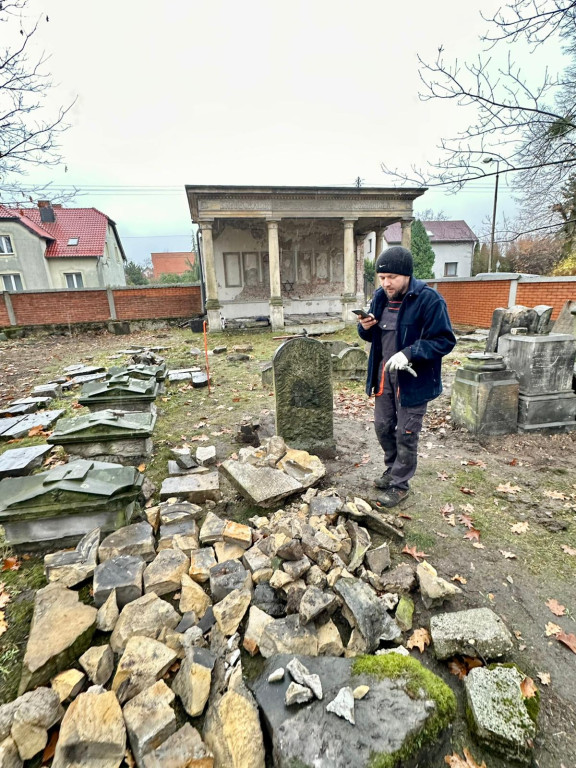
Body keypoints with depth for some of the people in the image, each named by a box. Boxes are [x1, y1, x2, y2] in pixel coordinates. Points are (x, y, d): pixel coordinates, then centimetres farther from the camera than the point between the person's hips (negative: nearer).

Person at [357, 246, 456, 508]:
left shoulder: (429, 299, -17)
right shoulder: (380, 297, 4)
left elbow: (445, 340, -18)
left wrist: (409, 353, -30)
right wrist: (365, 327, -10)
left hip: (413, 379, -7)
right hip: (384, 375, 7)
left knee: (406, 435, 6)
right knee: (383, 427, 18)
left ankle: (400, 485, 25)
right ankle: (392, 471, 41)